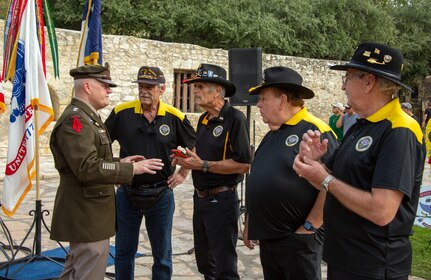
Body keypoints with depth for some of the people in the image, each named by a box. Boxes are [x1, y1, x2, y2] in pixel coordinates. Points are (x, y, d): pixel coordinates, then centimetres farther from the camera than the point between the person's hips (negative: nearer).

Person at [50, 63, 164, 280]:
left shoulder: (87, 117, 15)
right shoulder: (75, 119, -19)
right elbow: (87, 168, -27)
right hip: (87, 212, -11)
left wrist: (119, 163, 7)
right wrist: (132, 169, -22)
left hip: (86, 211, 11)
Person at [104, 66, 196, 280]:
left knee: (162, 254, 12)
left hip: (161, 194, 0)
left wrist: (183, 173, 4)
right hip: (127, 192, 1)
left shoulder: (175, 117, -5)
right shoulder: (121, 113, -5)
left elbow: (195, 147, 9)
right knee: (124, 252, 15)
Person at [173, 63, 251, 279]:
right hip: (200, 197, 8)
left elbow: (243, 164, -23)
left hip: (222, 200, -8)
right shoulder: (203, 120, 10)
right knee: (204, 262, 19)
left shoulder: (234, 118, -16)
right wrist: (188, 160, 1)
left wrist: (203, 165, -20)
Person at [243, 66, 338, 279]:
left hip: (298, 239, -8)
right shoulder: (272, 135, 12)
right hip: (267, 238, 8)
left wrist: (309, 227, -16)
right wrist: (249, 223, 19)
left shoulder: (316, 131, -15)